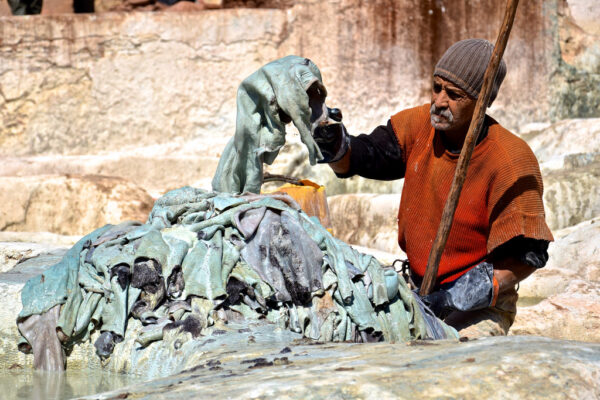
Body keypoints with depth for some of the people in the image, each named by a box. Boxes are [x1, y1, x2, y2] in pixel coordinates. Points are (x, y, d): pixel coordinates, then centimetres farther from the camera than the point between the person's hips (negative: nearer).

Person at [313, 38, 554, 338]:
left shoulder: (512, 162, -18)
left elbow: (528, 255, -18)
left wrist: (462, 296, -27)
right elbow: (360, 158, 3)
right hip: (419, 293, 6)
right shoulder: (421, 125, -1)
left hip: (481, 307, -6)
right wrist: (333, 142, -21)